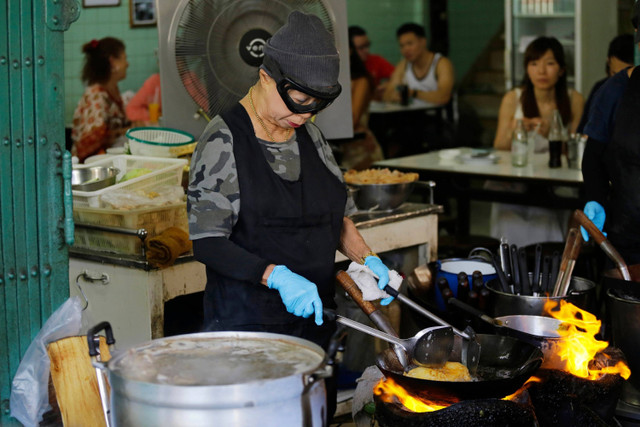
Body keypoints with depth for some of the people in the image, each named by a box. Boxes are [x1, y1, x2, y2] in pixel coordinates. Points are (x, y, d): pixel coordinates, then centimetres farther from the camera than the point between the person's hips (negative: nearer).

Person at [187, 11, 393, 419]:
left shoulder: (309, 134, 9)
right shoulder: (223, 141, -11)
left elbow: (337, 215, 20)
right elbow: (207, 243, -16)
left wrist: (367, 258, 2)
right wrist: (277, 276, -27)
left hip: (314, 313, 6)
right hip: (247, 320, -6)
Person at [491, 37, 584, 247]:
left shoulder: (574, 100, 2)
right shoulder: (513, 99, 2)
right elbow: (498, 150, 5)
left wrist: (552, 135, -17)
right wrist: (512, 133, -18)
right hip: (513, 185, 0)